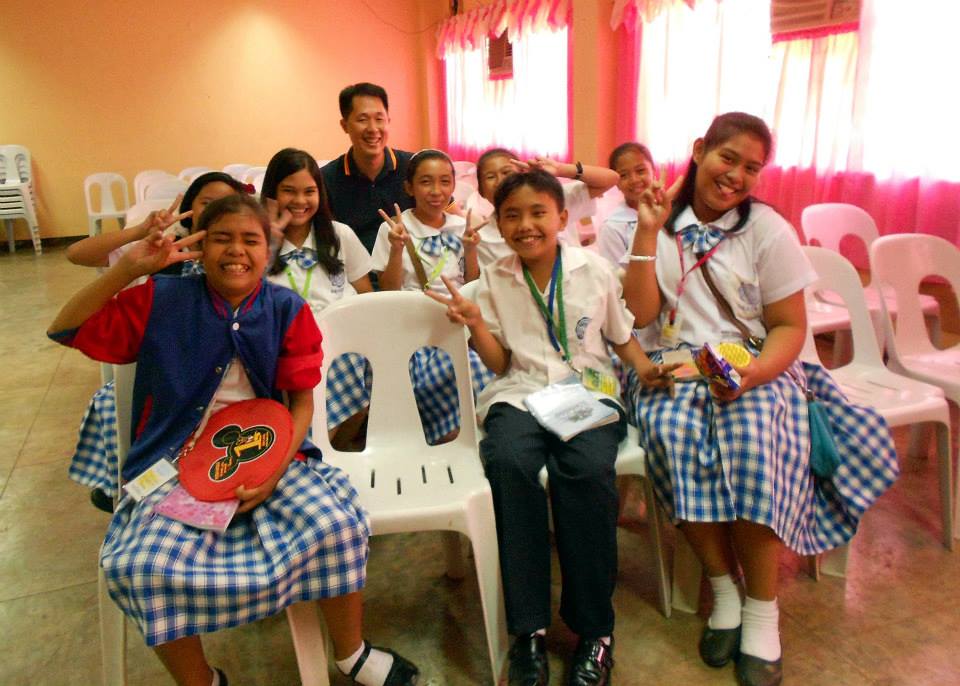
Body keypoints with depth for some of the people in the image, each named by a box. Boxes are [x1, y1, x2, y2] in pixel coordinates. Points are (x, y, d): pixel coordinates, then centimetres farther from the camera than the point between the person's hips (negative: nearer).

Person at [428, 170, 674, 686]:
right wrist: (475, 324, -8)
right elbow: (500, 363, 9)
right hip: (520, 393, 1)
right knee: (508, 462, -33)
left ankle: (594, 629, -16)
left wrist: (645, 368, -3)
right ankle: (529, 628, -21)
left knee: (586, 468, -33)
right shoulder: (495, 279, 8)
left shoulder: (594, 270, 6)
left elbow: (622, 337, 16)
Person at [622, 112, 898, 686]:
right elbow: (641, 313, -3)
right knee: (672, 432, -32)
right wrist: (648, 232, -10)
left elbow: (790, 325, 0)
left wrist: (755, 372, -20)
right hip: (675, 366, 1)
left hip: (755, 369, -1)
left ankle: (762, 610, -13)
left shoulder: (768, 230, 1)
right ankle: (723, 584, -11)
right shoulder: (661, 223, 6)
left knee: (752, 441, -33)